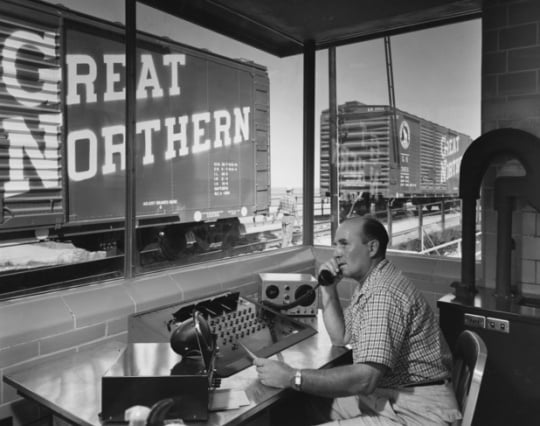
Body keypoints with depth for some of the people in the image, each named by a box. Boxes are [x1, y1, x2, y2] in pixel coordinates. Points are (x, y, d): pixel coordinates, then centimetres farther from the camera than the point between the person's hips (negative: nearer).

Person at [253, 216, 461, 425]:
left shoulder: (384, 293, -23)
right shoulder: (367, 283, 8)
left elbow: (365, 379, -30)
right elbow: (340, 337, 14)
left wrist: (292, 378, -28)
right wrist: (328, 288, 1)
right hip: (384, 394, 9)